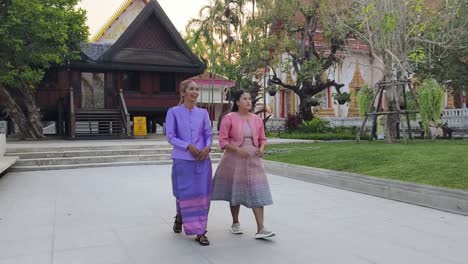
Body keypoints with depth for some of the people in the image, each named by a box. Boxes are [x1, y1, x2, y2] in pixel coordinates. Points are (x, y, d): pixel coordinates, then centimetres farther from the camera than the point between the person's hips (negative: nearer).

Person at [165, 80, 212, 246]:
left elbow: (208, 135, 9)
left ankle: (200, 232, 9)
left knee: (202, 195, 0)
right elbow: (170, 136, -4)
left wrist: (207, 147, -12)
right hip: (182, 159, -2)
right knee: (185, 194, 8)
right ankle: (179, 217, 40)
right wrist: (188, 147, -15)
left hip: (202, 159, 2)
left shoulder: (203, 113, 6)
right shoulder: (174, 112, -1)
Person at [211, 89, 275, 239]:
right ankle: (235, 223, 29)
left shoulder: (257, 119, 7)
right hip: (234, 160, -3)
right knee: (235, 192, 9)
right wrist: (237, 149, -20)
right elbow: (223, 141, -9)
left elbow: (262, 139, 14)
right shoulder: (229, 118, -6)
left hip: (253, 160, 3)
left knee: (257, 192, -5)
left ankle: (260, 229, -5)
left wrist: (261, 148, -7)